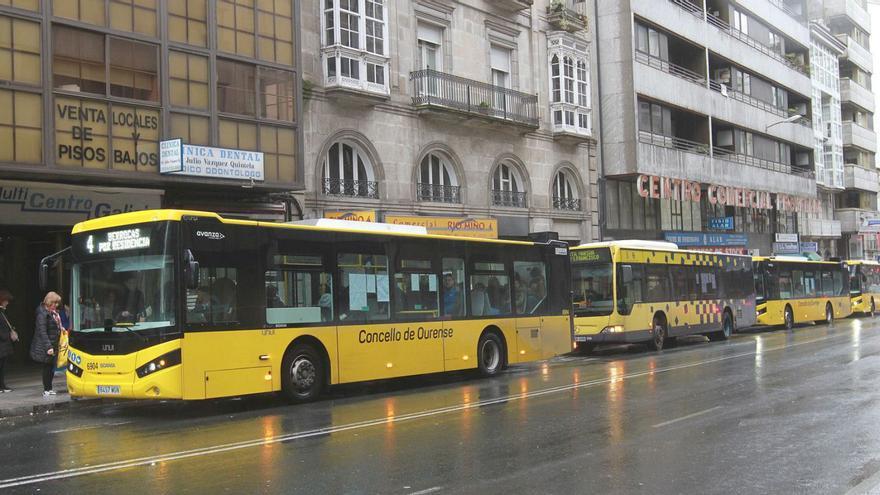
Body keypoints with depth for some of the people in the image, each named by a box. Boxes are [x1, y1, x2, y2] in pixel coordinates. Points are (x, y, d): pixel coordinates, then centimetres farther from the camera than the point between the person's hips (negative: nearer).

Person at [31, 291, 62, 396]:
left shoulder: (54, 312, 10)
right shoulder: (42, 314, -18)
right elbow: (42, 332, -22)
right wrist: (48, 347, -25)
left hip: (53, 345, 9)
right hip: (45, 348, -9)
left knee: (51, 367, 13)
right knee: (47, 367, -2)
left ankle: (49, 389, 23)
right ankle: (46, 390, 6)